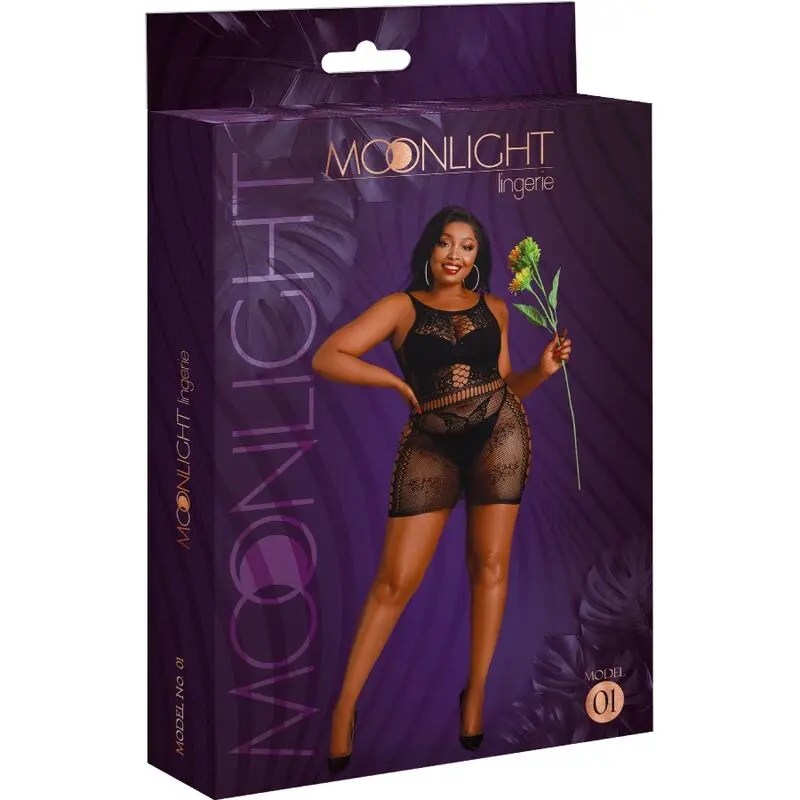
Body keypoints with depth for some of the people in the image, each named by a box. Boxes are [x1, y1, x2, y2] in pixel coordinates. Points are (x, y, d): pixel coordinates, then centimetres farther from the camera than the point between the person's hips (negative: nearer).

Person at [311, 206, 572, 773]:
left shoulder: (493, 309, 11)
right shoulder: (401, 307, 2)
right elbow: (327, 358, -6)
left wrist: (543, 369, 0)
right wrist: (397, 381, -8)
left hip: (499, 432, 2)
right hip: (431, 445, -2)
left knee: (490, 564, 2)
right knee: (396, 579, -4)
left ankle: (476, 690, 13)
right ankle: (346, 704, 2)